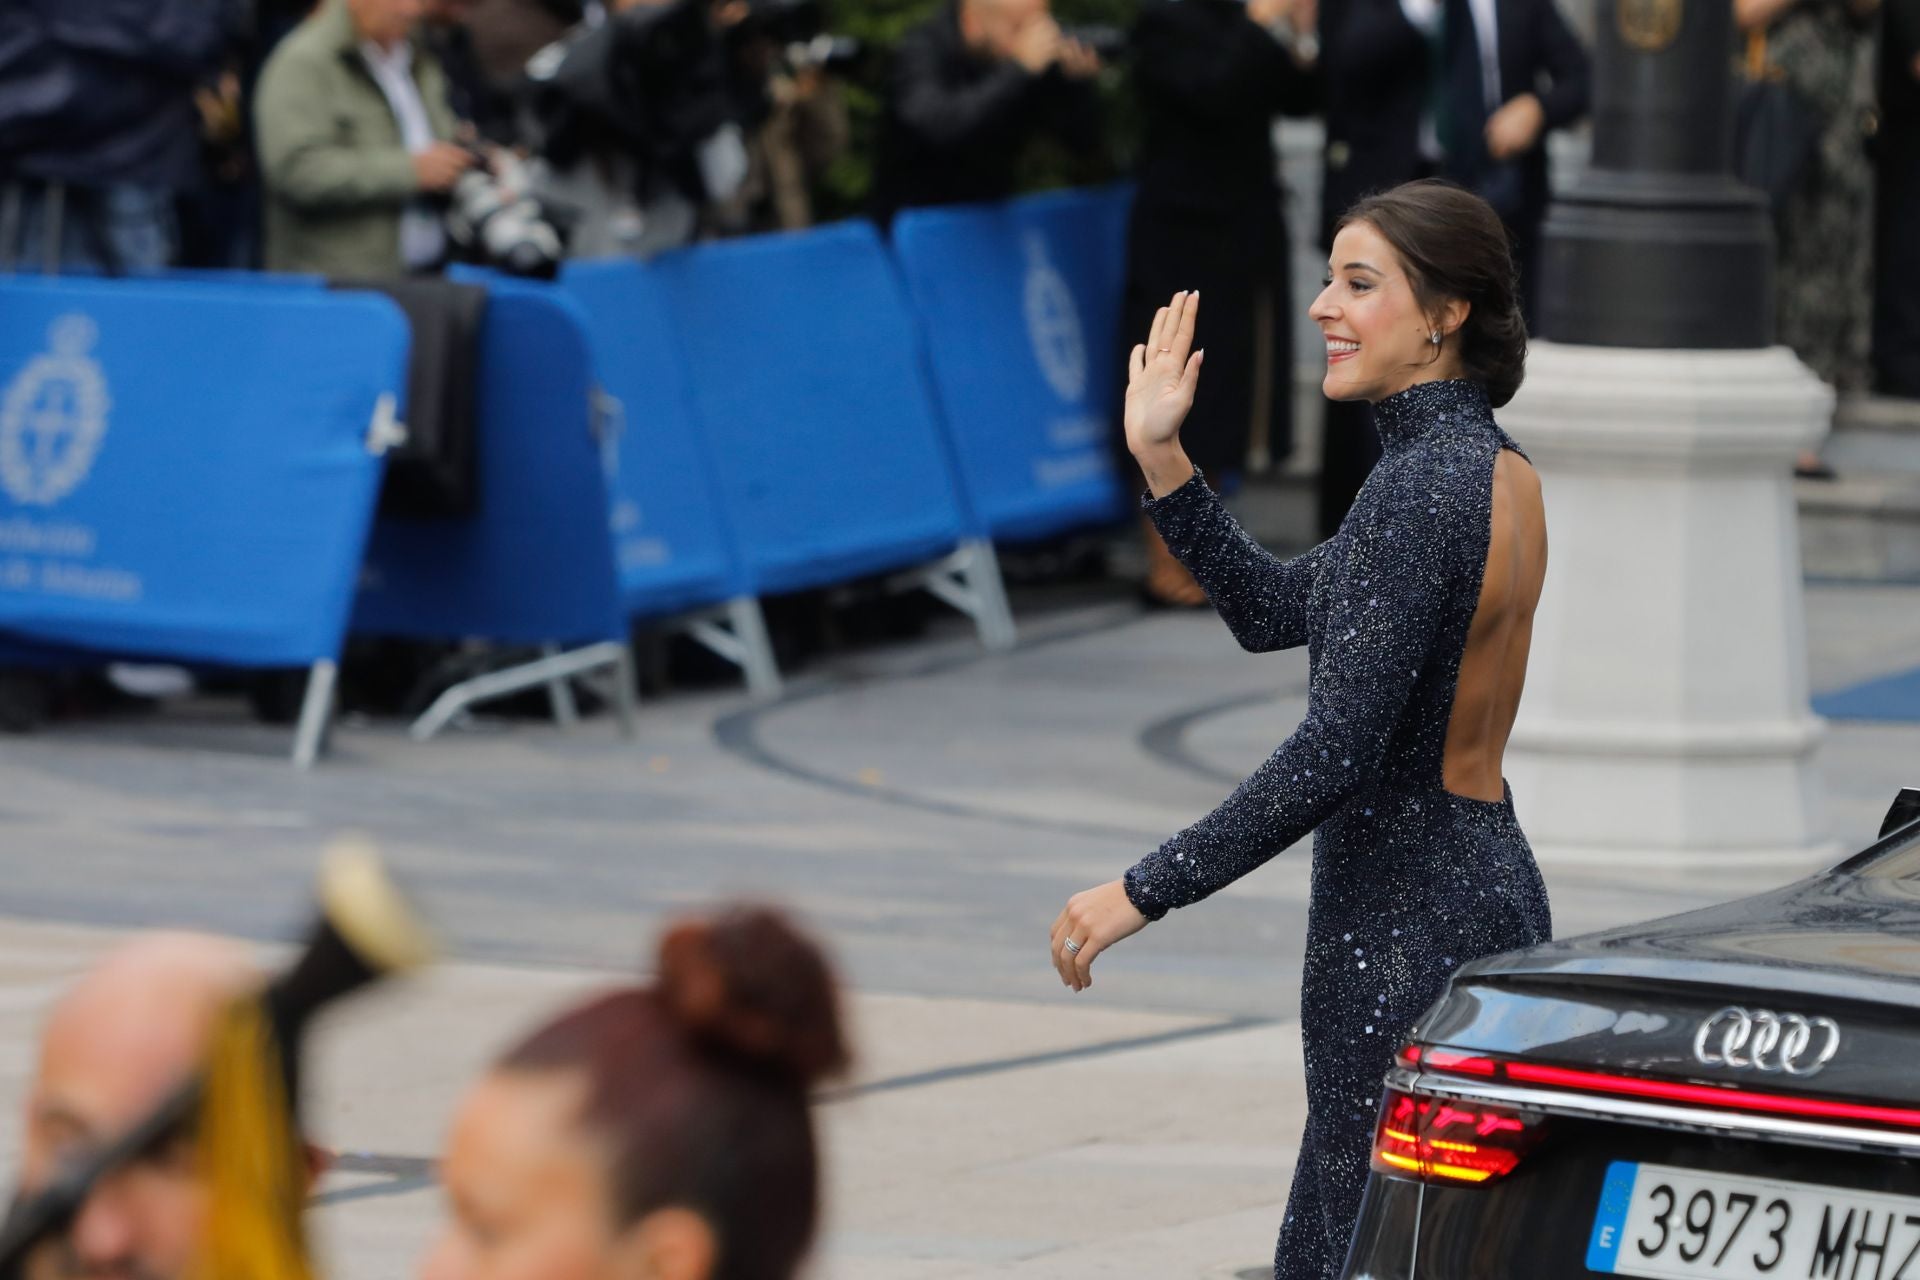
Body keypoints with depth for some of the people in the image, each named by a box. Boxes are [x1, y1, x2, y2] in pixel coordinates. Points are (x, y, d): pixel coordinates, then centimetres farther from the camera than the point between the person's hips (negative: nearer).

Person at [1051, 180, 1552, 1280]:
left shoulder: (1421, 487, -18)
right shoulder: (1501, 471, 11)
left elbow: (1337, 755, -23)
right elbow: (1275, 610, 18)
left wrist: (1144, 892, -20)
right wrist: (1160, 455, 10)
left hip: (1403, 927, -10)